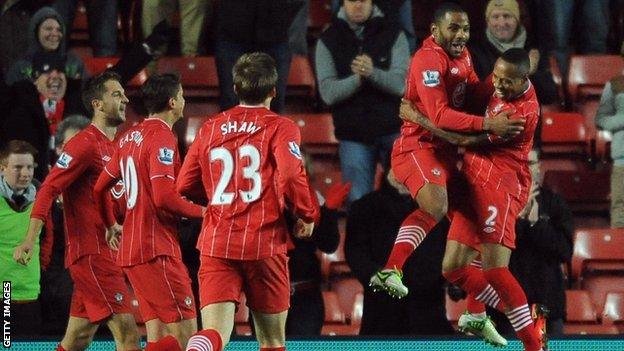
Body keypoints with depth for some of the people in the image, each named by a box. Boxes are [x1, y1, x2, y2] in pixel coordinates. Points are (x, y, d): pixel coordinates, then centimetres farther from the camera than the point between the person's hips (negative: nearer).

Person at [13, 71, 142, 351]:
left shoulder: (113, 146, 17)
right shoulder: (85, 144, -11)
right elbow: (49, 189, -17)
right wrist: (31, 240, -26)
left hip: (102, 253, 10)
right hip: (91, 253, -10)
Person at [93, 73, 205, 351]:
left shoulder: (129, 138, 15)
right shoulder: (162, 137, -12)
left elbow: (100, 188, 24)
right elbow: (163, 197, -22)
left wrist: (111, 226, 39)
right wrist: (201, 211, -8)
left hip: (130, 247, 9)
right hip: (157, 250, -9)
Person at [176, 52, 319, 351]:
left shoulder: (210, 128, 12)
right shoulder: (280, 128, 0)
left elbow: (183, 187, 14)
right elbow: (291, 176, -16)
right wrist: (308, 215, 1)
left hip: (216, 244, 2)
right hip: (264, 244, -2)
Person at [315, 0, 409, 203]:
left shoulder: (393, 35, -1)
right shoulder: (328, 41, 1)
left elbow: (400, 84, -12)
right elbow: (328, 93, -8)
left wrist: (373, 73, -31)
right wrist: (357, 78, -26)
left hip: (392, 131, 0)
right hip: (353, 135, 0)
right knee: (358, 201, -2)